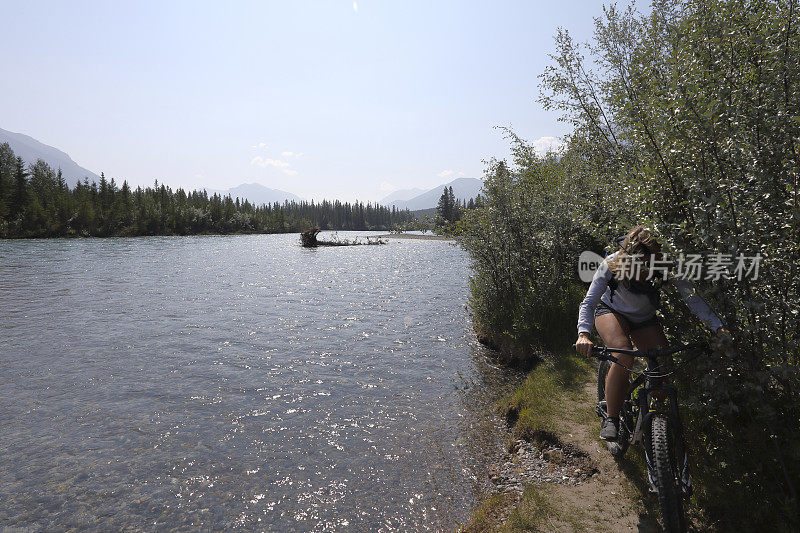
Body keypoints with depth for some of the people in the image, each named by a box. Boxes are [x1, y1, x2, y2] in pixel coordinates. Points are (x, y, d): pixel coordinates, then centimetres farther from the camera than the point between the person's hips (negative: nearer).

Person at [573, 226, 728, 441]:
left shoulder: (665, 265, -27)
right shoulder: (612, 264, -31)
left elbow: (692, 297, -25)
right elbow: (589, 302, -34)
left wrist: (719, 328, -38)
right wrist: (583, 334, -50)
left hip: (644, 320, 3)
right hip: (611, 311, -3)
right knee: (623, 356, -31)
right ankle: (611, 419, -17)